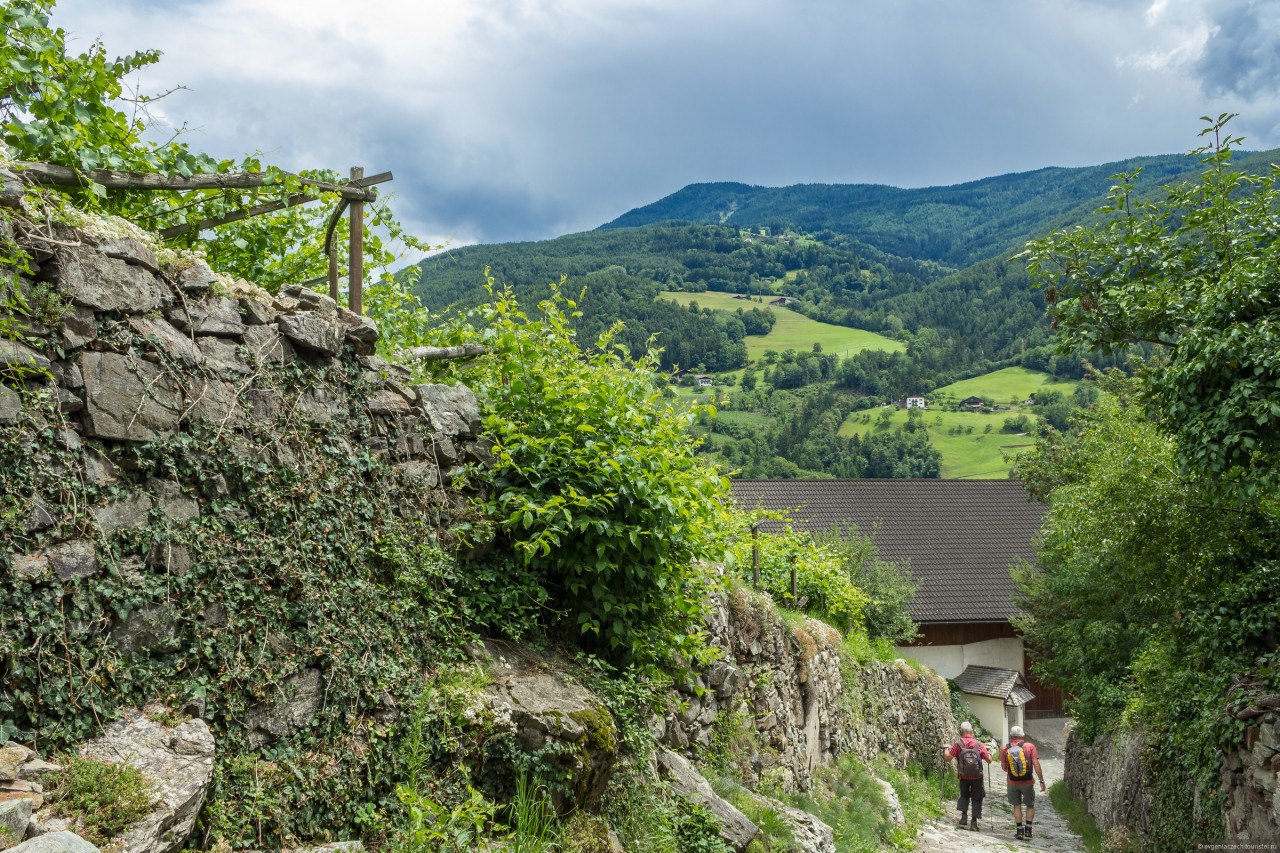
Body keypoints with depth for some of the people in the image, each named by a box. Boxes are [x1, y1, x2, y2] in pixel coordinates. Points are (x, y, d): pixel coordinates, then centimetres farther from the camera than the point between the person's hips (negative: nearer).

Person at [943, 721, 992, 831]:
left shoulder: (958, 744, -11)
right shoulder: (979, 745, -8)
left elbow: (948, 757, -14)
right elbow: (989, 760, -4)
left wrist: (946, 750, 6)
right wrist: (989, 753, 17)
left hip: (963, 777, 0)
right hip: (977, 777, 0)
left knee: (964, 795, 22)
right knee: (976, 799, 13)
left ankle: (963, 817, 6)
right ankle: (974, 822, 7)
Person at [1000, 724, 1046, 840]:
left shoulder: (1005, 748, -4)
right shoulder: (1030, 746, -9)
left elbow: (1004, 766, 0)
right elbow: (1036, 764, -13)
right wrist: (1041, 781, -9)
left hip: (1012, 782, 1)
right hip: (1027, 782, -1)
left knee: (1017, 805, 14)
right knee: (1030, 805, 17)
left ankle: (1020, 830, 12)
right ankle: (1028, 830, 11)